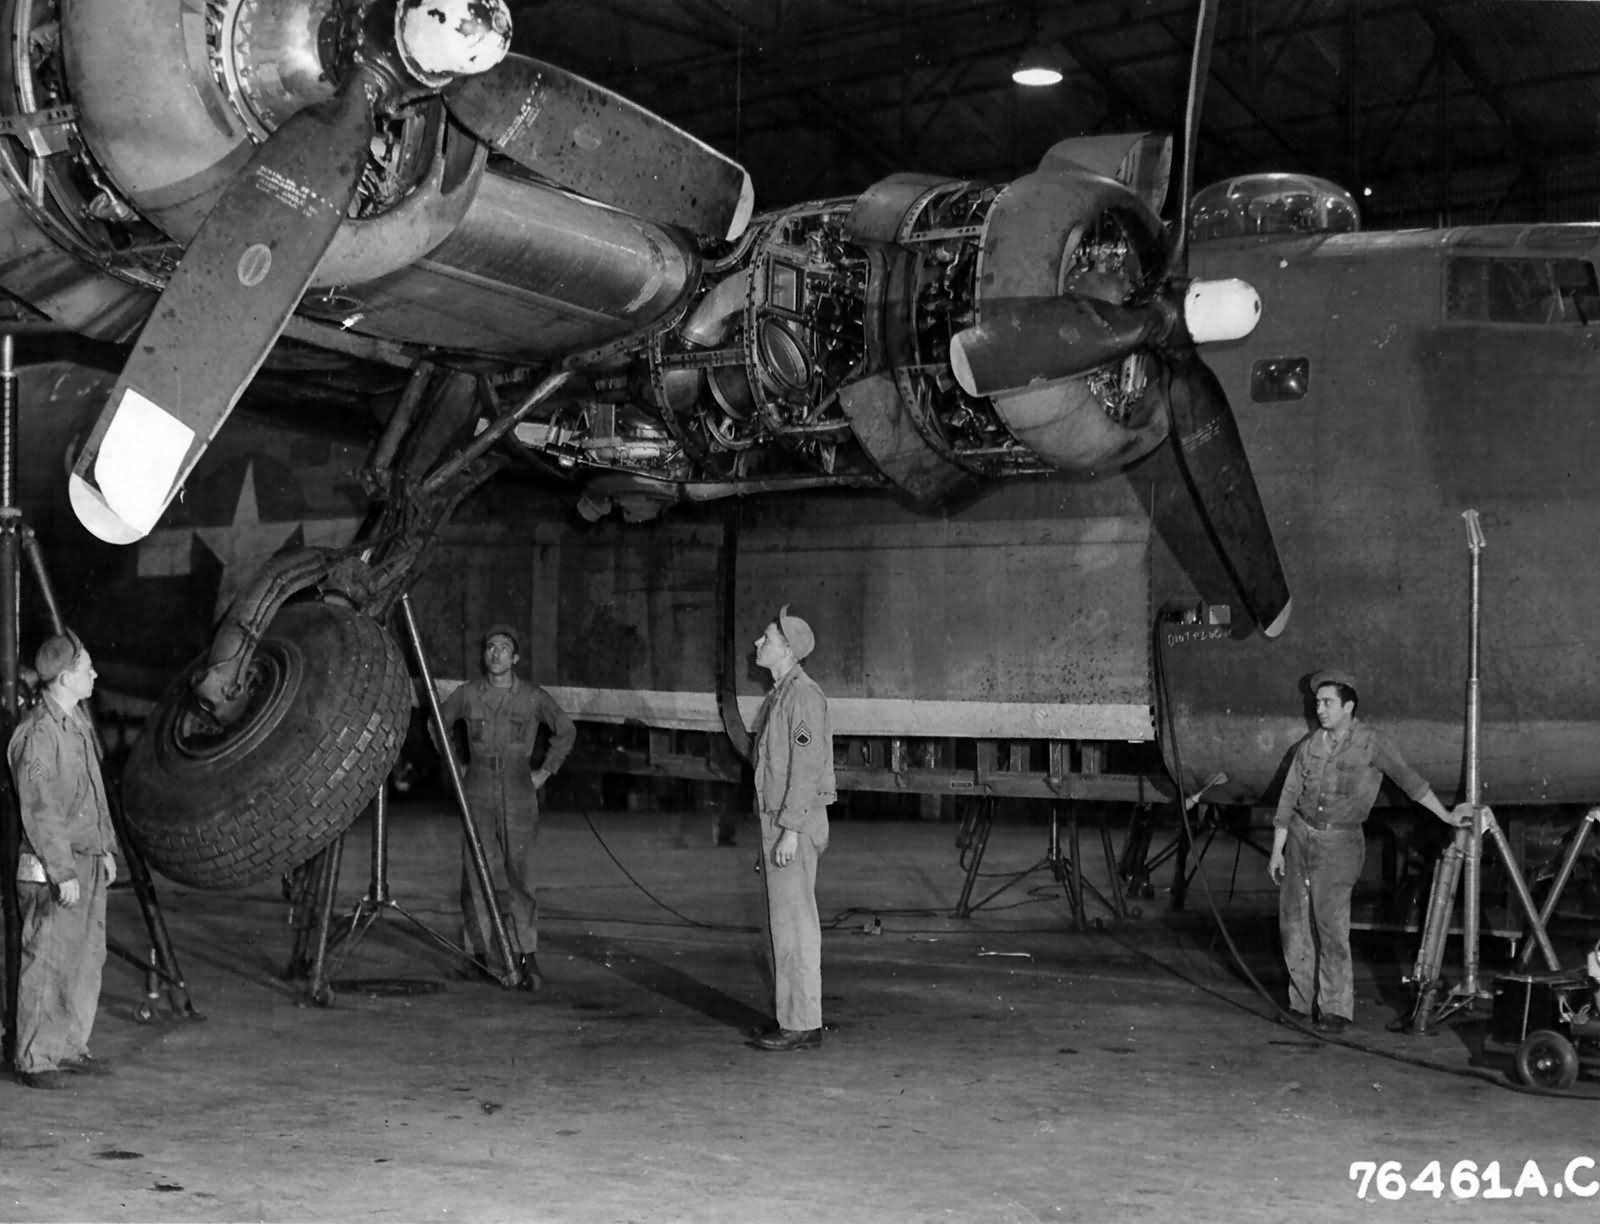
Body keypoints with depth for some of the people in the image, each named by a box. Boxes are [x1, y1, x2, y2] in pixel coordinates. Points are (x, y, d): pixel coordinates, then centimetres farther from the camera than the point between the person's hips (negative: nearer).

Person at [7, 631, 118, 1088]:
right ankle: (32, 1059, 8)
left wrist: (106, 848, 18)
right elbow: (38, 811, -19)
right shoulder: (36, 734, -18)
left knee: (87, 958, 13)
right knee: (46, 963, -1)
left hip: (88, 862, 9)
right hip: (51, 868, -9)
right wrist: (63, 873, -18)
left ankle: (70, 1047, 24)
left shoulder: (78, 719, 10)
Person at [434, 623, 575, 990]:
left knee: (520, 877, -7)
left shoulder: (534, 697, -2)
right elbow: (439, 721, 19)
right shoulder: (468, 694, 1)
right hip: (478, 797, 1)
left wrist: (545, 771, 8)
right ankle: (478, 957, 8)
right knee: (477, 877, 1)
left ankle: (528, 959, -5)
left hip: (519, 797, -1)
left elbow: (566, 731, 13)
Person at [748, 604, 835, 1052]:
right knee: (781, 925, 12)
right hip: (777, 822, 10)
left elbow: (806, 767, -20)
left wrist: (790, 831, -24)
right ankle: (789, 1018, 18)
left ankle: (803, 1025, -4)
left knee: (794, 925, -7)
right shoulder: (778, 696, 17)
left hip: (795, 823, -10)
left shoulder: (803, 694, -14)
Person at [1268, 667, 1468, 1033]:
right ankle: (1302, 1003, 15)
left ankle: (1336, 1009, -5)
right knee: (1293, 924, 4)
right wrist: (1277, 851, 7)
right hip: (1300, 836, 4)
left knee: (1331, 925, -13)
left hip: (1340, 843, -4)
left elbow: (1408, 779, -2)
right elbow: (1289, 797, 8)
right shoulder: (1309, 746, 4)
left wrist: (1447, 816, 0)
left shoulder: (1368, 743, -6)